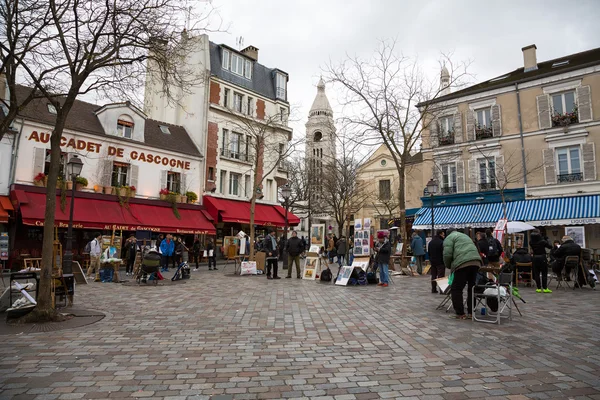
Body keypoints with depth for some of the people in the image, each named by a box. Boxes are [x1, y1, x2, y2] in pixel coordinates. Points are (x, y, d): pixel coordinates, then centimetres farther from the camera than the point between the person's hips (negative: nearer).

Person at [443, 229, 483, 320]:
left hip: (462, 264, -7)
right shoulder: (465, 236, 34)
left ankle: (460, 314, 2)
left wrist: (449, 266, 15)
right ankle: (471, 313, 20)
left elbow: (447, 254, -4)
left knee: (456, 289, 2)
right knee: (471, 288, 16)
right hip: (476, 262, 7)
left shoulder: (449, 238, 11)